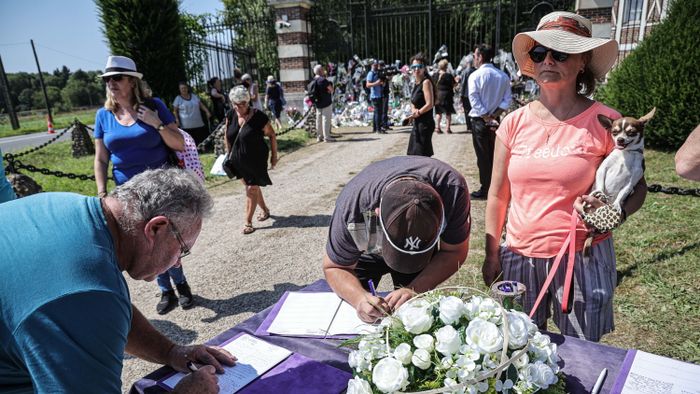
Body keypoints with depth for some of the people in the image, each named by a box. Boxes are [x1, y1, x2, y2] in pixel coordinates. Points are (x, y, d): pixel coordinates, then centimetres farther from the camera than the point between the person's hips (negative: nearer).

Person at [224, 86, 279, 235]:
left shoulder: (258, 116, -17)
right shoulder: (231, 115, -3)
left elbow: (271, 135, -8)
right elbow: (227, 136, 10)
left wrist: (274, 155, -5)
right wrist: (229, 154, 9)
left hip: (256, 160, -6)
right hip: (239, 160, 6)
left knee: (252, 189, -2)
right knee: (250, 186, 19)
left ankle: (248, 222, 7)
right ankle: (265, 210, 40)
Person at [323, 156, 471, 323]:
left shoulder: (453, 188, -41)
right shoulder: (352, 205, -42)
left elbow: (454, 252, -26)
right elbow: (334, 267, -26)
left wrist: (416, 290, -41)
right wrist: (359, 297, -47)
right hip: (367, 253, 0)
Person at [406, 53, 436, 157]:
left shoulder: (426, 82, -13)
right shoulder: (416, 83, 14)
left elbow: (429, 104, -21)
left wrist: (418, 113, -8)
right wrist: (413, 110, -4)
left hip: (425, 123, -9)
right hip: (417, 124, 9)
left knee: (422, 155, -7)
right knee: (413, 154, 16)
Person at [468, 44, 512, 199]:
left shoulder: (475, 76, -10)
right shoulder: (503, 76, 5)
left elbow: (475, 101, -16)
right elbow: (507, 100, 1)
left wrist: (487, 118, -12)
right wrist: (494, 116, -3)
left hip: (480, 120, -5)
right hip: (495, 120, 5)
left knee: (483, 156, 1)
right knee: (493, 154, 15)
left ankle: (485, 189, 7)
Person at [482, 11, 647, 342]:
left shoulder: (604, 122, -8)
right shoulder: (514, 123, -1)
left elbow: (636, 186, 1)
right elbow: (498, 196, 4)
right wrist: (492, 255, 5)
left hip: (583, 257, -2)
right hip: (519, 256, 3)